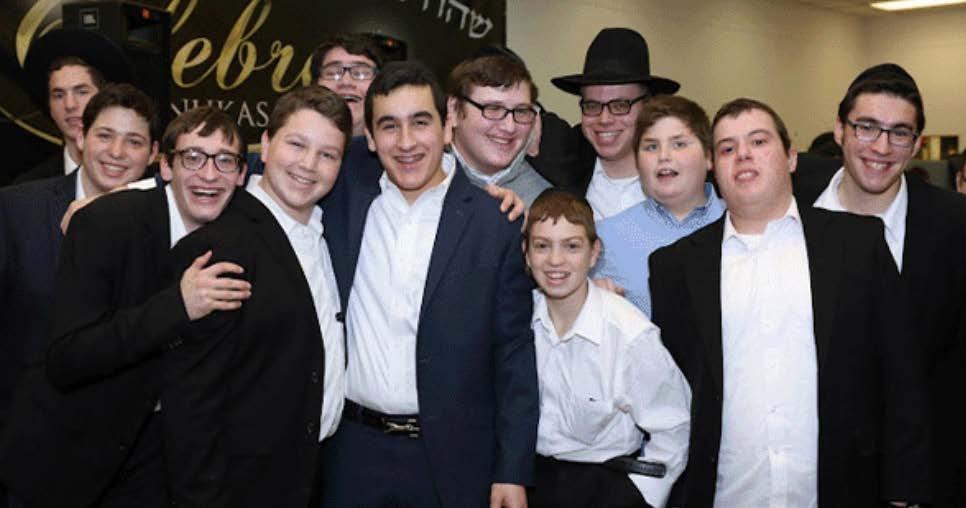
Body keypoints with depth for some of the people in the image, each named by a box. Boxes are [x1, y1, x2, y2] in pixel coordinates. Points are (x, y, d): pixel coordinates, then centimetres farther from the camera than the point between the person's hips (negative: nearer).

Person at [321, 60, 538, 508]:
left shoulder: (497, 223, -5)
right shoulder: (344, 196, 1)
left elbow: (515, 354, -3)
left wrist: (513, 472, -5)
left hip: (452, 454, -2)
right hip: (352, 447, 2)